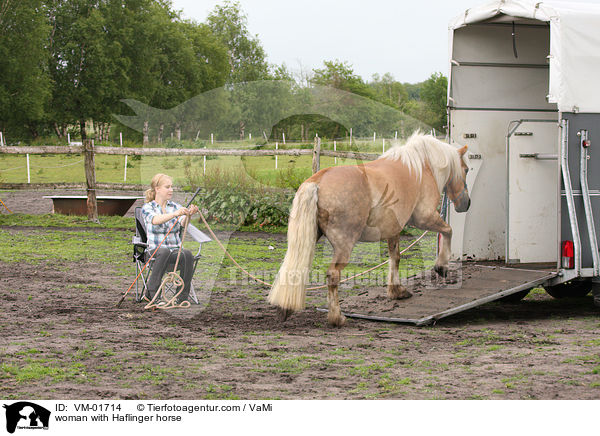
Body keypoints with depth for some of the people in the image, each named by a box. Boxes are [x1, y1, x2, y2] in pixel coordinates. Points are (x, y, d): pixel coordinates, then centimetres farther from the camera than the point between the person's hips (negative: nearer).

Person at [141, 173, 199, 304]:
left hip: (176, 250, 3)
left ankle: (183, 297, -27)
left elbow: (182, 223, -9)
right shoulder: (147, 208, 2)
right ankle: (151, 291, -30)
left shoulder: (176, 206, 13)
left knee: (187, 254, -32)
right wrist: (175, 214, -40)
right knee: (164, 252, -39)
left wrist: (189, 215, -33)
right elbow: (155, 220, -23)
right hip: (155, 250, -3)